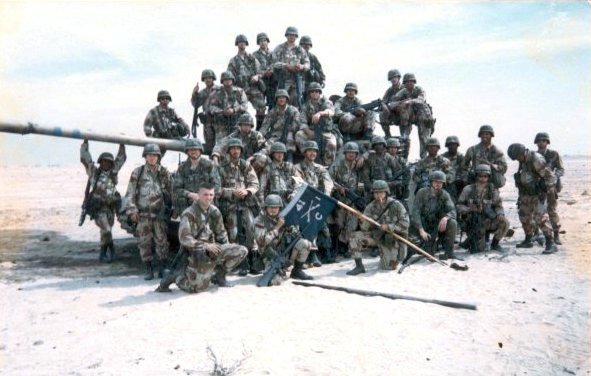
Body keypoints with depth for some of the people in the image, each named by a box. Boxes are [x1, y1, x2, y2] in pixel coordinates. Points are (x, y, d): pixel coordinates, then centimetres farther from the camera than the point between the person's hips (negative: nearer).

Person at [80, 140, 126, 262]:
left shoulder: (113, 172, 9)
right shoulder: (94, 171, 1)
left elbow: (121, 158, 15)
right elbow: (85, 158, -2)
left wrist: (121, 144, 10)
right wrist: (85, 142, -4)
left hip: (110, 207, 4)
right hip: (98, 207, -4)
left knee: (106, 230, 10)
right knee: (106, 230, -15)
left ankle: (103, 253, 21)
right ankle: (111, 250, 3)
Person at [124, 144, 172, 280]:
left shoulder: (164, 172, 4)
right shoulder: (137, 172, 4)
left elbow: (171, 191, 8)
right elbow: (130, 193, 5)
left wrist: (170, 208, 5)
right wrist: (132, 210, -2)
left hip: (160, 213, -1)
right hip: (143, 213, 1)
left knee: (161, 241, 0)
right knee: (144, 242, 3)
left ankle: (164, 267, 12)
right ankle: (148, 269, 14)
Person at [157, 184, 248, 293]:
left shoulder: (215, 211, 6)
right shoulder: (189, 213, -14)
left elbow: (221, 233, 16)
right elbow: (184, 238, -21)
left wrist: (227, 251, 8)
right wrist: (205, 246, -20)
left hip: (213, 248, 6)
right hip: (198, 254, -6)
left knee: (242, 251, -6)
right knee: (197, 287, -13)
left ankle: (219, 276, 11)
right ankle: (174, 278, 17)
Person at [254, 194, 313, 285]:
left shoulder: (283, 217, 4)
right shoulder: (260, 221, -8)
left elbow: (296, 233, 7)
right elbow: (262, 240, -21)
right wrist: (277, 227, -19)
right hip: (273, 257, -4)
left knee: (305, 244, -20)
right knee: (275, 281, -28)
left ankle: (297, 271, 0)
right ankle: (279, 271, 11)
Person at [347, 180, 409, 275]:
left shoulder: (396, 205, -15)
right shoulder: (371, 207, -7)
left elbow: (404, 224, -16)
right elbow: (365, 228, -11)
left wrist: (389, 227, -28)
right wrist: (362, 220, -33)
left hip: (391, 239, -3)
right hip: (376, 235, 3)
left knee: (389, 267, -7)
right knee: (355, 236, -20)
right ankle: (359, 266, -13)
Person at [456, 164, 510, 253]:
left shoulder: (492, 189, 3)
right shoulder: (468, 189, -2)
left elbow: (498, 205, 6)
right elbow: (458, 206, 1)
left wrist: (500, 214, -16)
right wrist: (468, 209, -19)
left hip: (488, 221, 3)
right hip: (474, 223, -3)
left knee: (504, 223, -25)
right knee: (479, 249, -16)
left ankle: (495, 244, 2)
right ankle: (470, 240, 22)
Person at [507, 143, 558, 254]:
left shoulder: (536, 160, -21)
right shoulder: (524, 160, 6)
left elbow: (550, 177, -20)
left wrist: (545, 192, -18)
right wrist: (521, 194, 19)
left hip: (537, 194, -9)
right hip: (526, 194, 9)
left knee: (540, 218, -16)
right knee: (525, 216, 16)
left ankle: (551, 244, -13)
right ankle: (528, 241, 29)